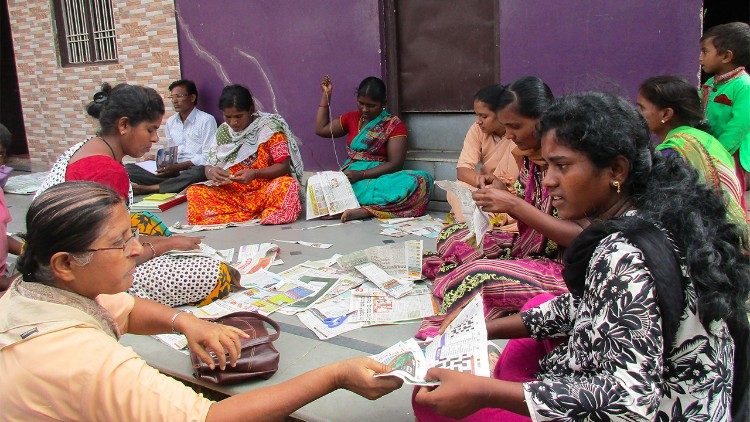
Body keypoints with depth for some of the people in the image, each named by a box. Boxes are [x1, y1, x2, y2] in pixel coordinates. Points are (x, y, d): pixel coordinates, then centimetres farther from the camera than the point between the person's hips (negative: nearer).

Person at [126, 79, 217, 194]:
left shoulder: (206, 120, -1)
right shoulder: (170, 122, 19)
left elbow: (207, 157, -8)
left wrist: (177, 167, -14)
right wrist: (165, 165, 2)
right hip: (173, 174, 6)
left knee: (199, 172, -42)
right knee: (129, 168, -11)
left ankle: (147, 188, -34)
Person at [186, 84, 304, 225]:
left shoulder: (268, 127, -5)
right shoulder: (223, 131, 8)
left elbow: (284, 166, -10)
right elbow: (209, 166, 8)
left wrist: (255, 174, -25)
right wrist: (211, 172, -17)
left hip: (264, 189, -4)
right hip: (231, 192, 4)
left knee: (287, 186, -34)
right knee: (194, 192, -18)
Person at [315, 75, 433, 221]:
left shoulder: (394, 125, 2)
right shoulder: (352, 118, 18)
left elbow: (395, 164, -7)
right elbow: (321, 129, 23)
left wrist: (361, 174, -18)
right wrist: (326, 95, 20)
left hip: (379, 178, -2)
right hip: (351, 178, 2)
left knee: (423, 179, -34)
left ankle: (364, 210, -41)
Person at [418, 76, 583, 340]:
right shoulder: (530, 155, 5)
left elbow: (579, 236, -23)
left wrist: (514, 205, -25)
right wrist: (502, 195, -5)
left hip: (561, 266, -9)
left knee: (477, 275, -30)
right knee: (452, 236, 9)